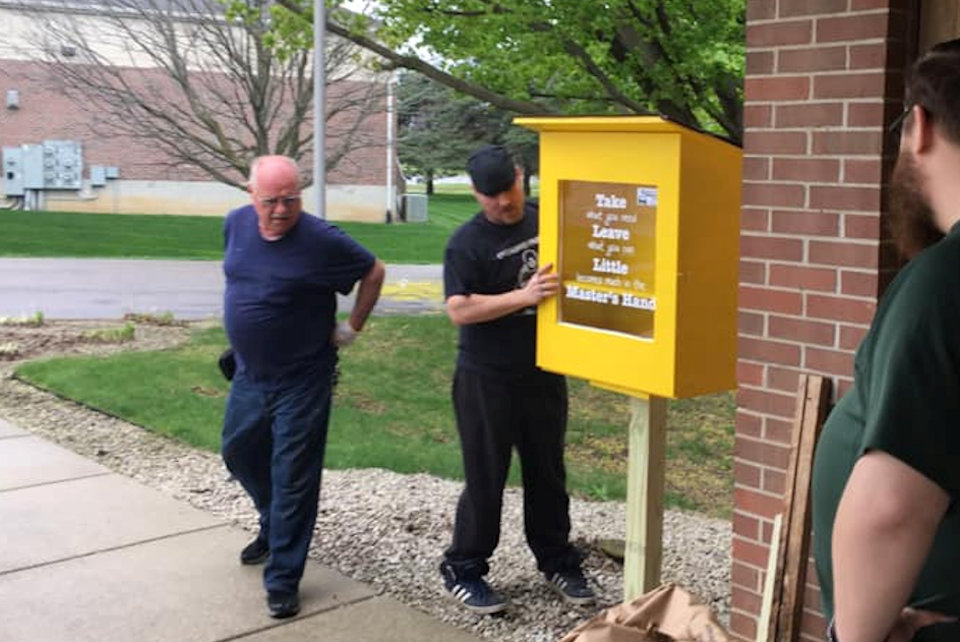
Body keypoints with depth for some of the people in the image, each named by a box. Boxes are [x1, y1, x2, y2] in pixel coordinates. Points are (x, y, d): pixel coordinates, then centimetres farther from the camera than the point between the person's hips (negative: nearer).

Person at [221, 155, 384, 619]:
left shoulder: (321, 240, -20)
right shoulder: (235, 224, -3)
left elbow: (373, 272, -6)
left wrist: (352, 327, -4)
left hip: (301, 382, -6)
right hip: (249, 372, 6)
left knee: (292, 479, 1)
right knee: (239, 452, 21)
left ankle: (283, 580, 13)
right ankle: (273, 527, 47)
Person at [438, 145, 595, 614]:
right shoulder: (467, 243, -13)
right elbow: (459, 310, -22)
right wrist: (525, 296, -28)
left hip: (544, 375, 5)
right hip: (487, 381, -5)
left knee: (547, 473, 17)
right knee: (485, 479, 4)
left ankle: (557, 562, 32)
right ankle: (463, 572, 20)